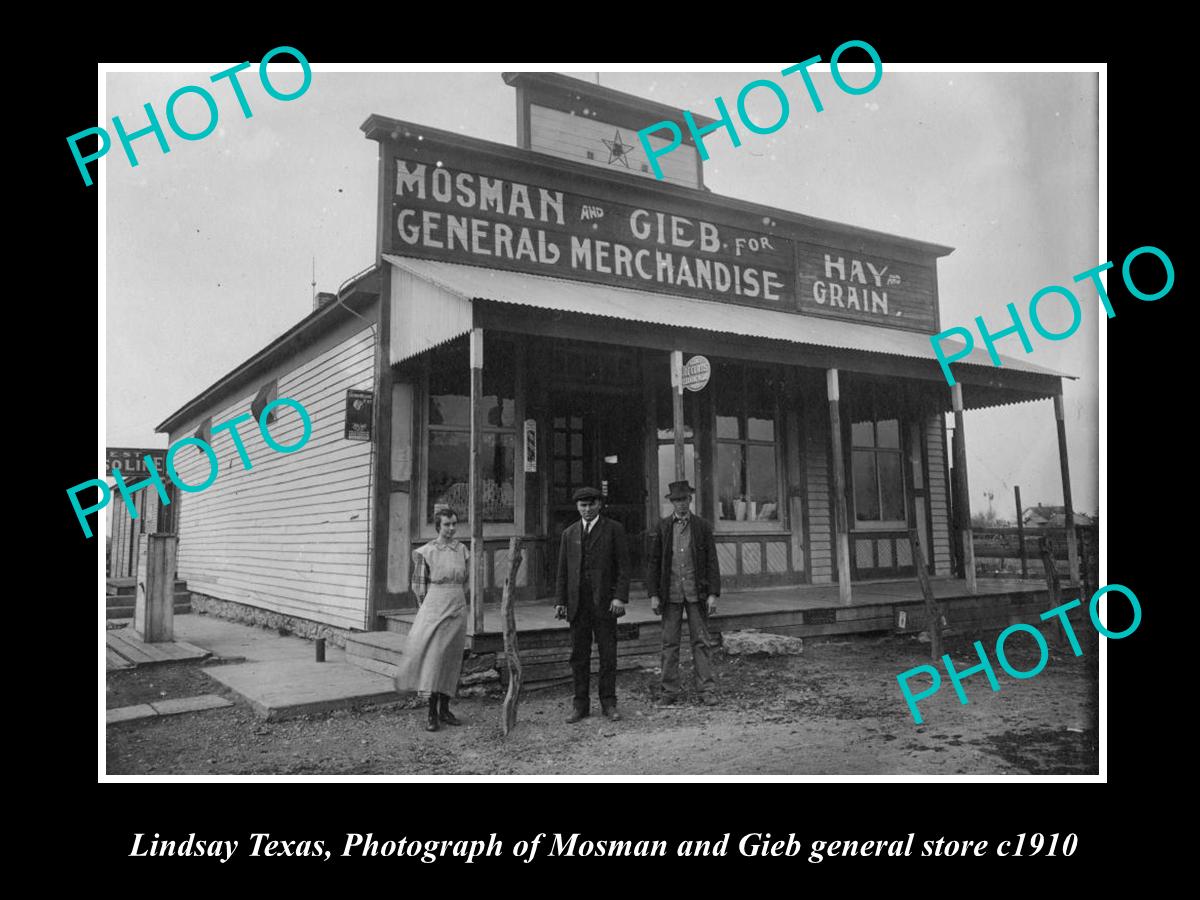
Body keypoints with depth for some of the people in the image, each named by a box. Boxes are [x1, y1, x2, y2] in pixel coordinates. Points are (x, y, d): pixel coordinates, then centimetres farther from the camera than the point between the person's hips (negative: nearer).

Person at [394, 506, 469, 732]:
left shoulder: (462, 551, 6)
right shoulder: (426, 552, -4)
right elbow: (419, 584, 3)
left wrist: (454, 601, 13)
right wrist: (429, 607, 7)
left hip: (457, 609, 4)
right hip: (434, 608, -4)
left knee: (451, 660, 9)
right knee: (433, 657, -8)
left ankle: (445, 709, 19)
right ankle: (432, 714, -5)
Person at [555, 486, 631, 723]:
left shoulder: (614, 529, 3)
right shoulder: (569, 533, 13)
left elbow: (623, 566, -2)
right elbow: (563, 570, 12)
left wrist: (620, 597, -12)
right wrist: (560, 601, 5)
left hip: (604, 602, -3)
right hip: (577, 603, 3)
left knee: (608, 654, 2)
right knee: (579, 655, 6)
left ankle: (608, 703, 13)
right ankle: (580, 703, 14)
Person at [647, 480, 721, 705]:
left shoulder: (702, 527, 4)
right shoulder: (663, 527, 6)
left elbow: (712, 562, 3)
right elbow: (653, 562, 6)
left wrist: (713, 594, -5)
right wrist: (653, 595, -1)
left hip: (696, 592, -1)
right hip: (670, 593, 1)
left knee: (701, 642, 1)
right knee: (669, 643, 4)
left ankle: (706, 690, 6)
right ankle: (670, 691, 12)